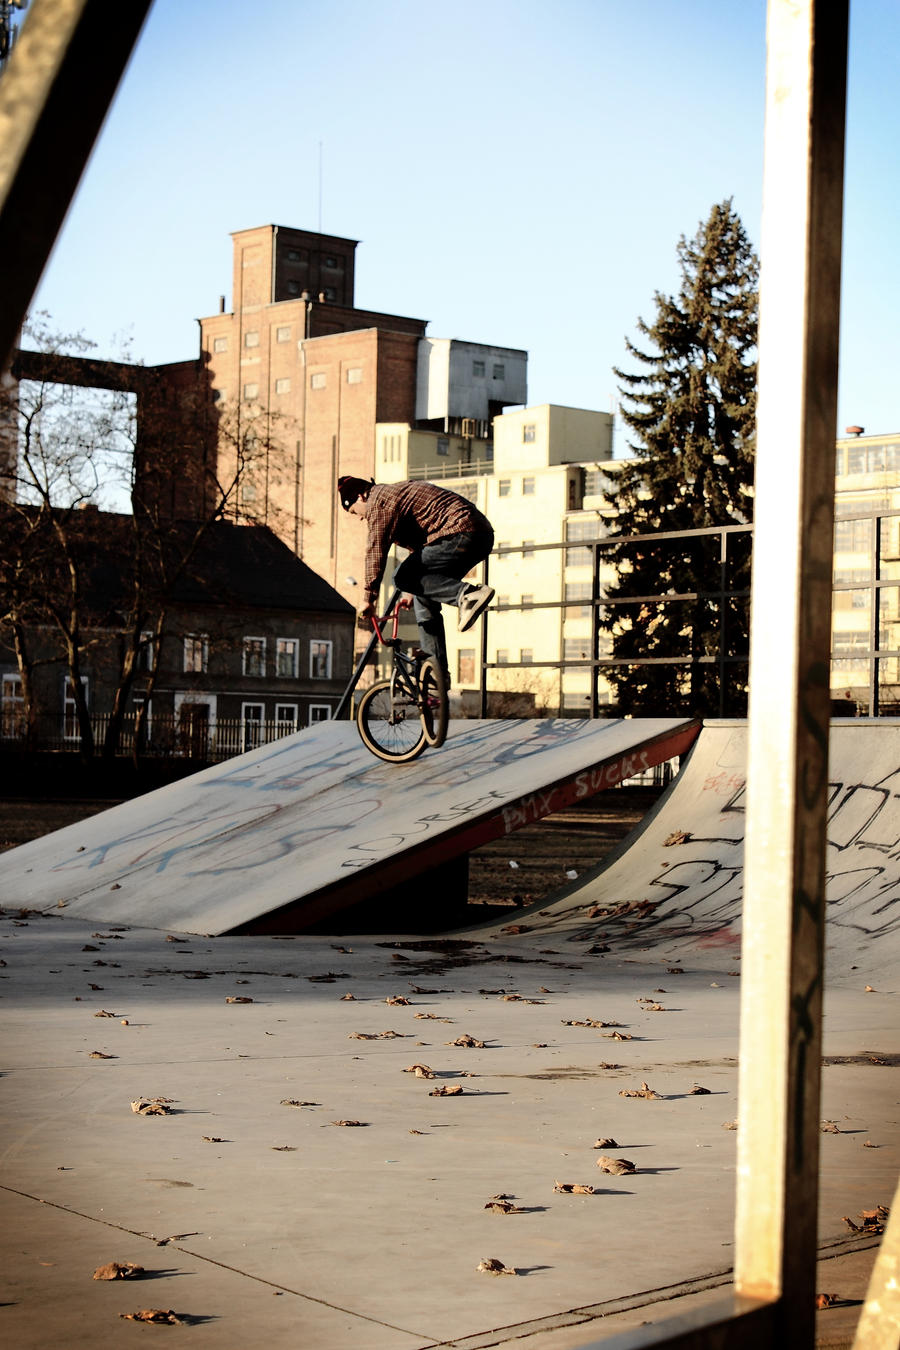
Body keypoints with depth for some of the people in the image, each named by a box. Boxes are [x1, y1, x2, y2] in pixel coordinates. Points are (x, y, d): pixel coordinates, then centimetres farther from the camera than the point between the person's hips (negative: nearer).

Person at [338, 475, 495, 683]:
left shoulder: (379, 501, -3)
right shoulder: (396, 492, 29)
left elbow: (376, 549, -11)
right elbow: (418, 546, 37)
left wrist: (369, 598, -7)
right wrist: (412, 590, 44)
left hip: (461, 534, -10)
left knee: (402, 577, -12)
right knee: (424, 599, 14)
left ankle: (467, 594, -22)